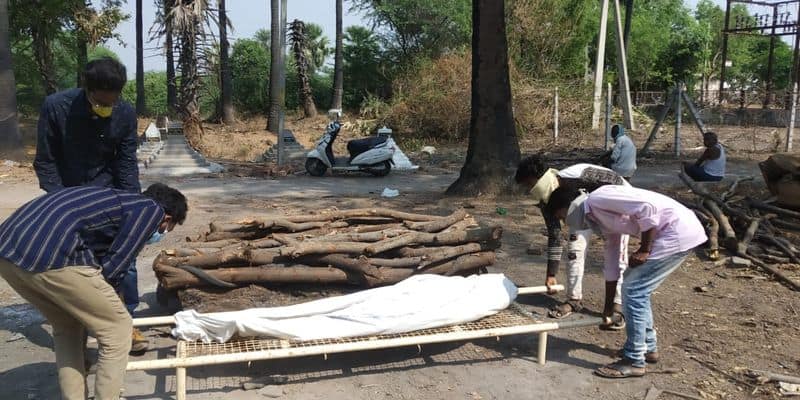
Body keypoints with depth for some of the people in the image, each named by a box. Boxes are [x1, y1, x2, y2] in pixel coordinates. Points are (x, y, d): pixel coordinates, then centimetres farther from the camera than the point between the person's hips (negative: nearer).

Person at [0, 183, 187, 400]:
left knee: (66, 327, 28)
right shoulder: (151, 209, 9)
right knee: (117, 329, 8)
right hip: (50, 256, -9)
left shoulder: (116, 199, 32)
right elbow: (113, 266, 2)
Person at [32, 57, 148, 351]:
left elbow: (127, 164, -8)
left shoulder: (125, 114, -16)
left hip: (106, 192, 1)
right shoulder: (55, 106, -21)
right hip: (66, 193, -1)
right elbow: (45, 162, -13)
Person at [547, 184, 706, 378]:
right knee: (636, 289, 18)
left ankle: (634, 361, 5)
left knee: (633, 291, -5)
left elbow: (648, 206, -23)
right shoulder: (597, 217, 17)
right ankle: (648, 347, 30)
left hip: (678, 231, -10)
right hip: (679, 231, 10)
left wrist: (644, 249, -13)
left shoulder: (597, 200, -12)